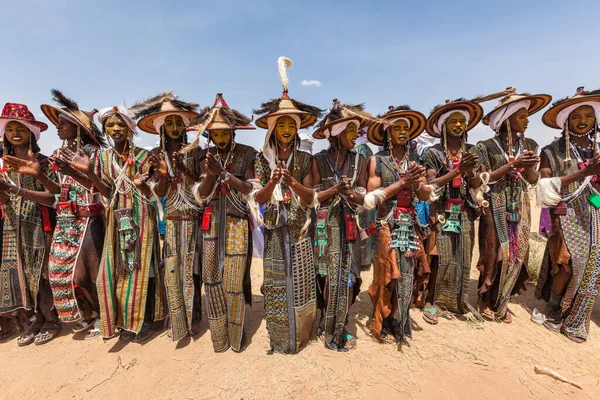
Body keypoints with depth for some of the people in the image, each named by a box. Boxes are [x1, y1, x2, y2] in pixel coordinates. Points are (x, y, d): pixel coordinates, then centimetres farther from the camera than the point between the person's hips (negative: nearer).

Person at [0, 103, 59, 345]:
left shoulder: (42, 162, -6)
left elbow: (52, 197, -15)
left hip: (38, 225, -6)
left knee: (39, 271, -1)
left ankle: (51, 320, 14)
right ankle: (38, 319, 21)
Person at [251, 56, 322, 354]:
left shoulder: (305, 159, 1)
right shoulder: (262, 159, 1)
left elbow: (310, 197, -7)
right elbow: (259, 199, -7)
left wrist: (293, 182, -25)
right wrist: (273, 182, -26)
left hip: (299, 231, 0)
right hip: (274, 231, 0)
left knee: (299, 283, 7)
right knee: (276, 285, 9)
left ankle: (299, 335, 29)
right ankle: (278, 338, 28)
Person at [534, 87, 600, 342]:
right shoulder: (552, 152, -4)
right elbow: (545, 188, -15)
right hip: (566, 215, -5)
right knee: (571, 263, -12)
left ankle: (573, 320, 20)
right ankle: (553, 313, 10)